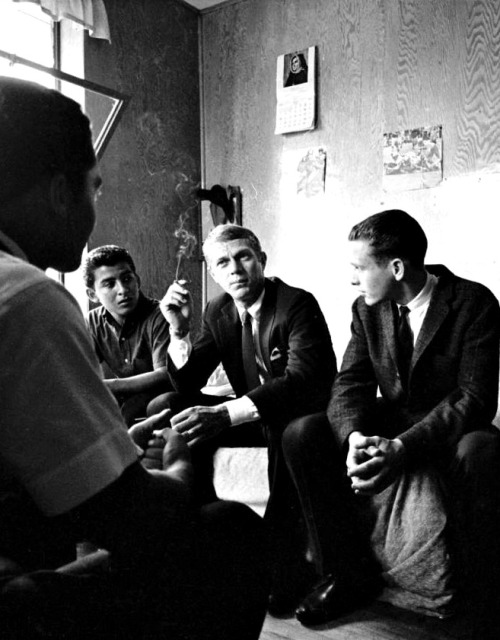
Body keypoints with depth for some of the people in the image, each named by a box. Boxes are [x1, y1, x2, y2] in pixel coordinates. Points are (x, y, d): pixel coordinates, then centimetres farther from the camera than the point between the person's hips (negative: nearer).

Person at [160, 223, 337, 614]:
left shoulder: (298, 304, -18)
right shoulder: (218, 312, 1)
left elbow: (305, 380, -33)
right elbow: (186, 384, 0)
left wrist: (225, 414, -46)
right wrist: (180, 330, -19)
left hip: (306, 413, -5)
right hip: (255, 416, 6)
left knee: (297, 432, -40)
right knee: (170, 411, -13)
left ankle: (286, 564, -20)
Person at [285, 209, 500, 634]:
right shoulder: (367, 310, 1)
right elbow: (351, 383, -4)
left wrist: (404, 448, -35)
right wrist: (355, 436, -27)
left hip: (453, 431, -4)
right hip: (391, 422, 4)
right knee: (303, 435, -18)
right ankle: (354, 575, -5)